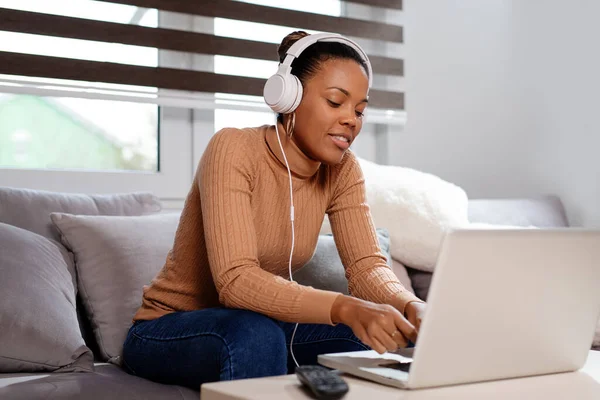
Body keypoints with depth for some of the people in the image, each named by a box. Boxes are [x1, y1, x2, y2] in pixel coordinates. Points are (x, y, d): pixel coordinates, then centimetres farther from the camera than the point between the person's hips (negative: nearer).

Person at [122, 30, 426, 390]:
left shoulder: (342, 170, -5)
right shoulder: (233, 149, -23)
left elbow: (367, 265, -12)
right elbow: (235, 280, -34)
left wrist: (411, 307, -35)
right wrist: (346, 308, -48)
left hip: (259, 327, 5)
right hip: (167, 330, -4)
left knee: (368, 338, -20)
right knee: (256, 333, -36)